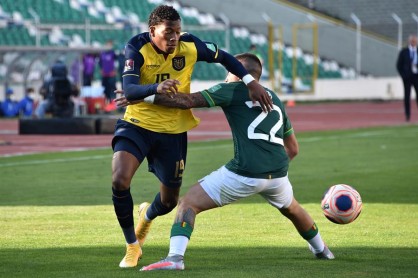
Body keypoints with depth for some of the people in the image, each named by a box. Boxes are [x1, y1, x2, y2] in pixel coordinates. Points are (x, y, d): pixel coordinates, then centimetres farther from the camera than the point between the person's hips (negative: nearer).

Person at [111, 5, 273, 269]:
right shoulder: (137, 49, -19)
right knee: (120, 180, -25)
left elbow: (223, 57, 5)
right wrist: (156, 87, -51)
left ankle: (147, 216, 54)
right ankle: (133, 247, -2)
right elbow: (129, 91, -31)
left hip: (173, 131, 3)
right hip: (137, 125, -3)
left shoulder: (189, 46, -12)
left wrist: (251, 82, -5)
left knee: (170, 200, 13)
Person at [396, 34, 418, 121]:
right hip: (407, 77, -1)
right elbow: (399, 65, 3)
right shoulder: (404, 51, 2)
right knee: (407, 96, 0)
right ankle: (407, 115, 5)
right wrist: (403, 75, -4)